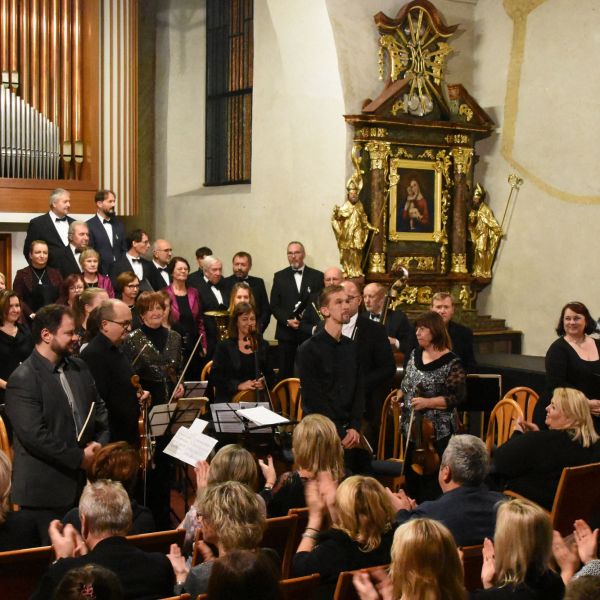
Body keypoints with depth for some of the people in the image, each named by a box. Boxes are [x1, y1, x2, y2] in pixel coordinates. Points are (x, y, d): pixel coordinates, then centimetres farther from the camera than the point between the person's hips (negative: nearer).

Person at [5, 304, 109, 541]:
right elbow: (34, 435, -20)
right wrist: (79, 458, -15)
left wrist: (100, 444, -2)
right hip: (45, 491, -6)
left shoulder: (79, 368, 11)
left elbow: (100, 409, 17)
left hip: (82, 484, 7)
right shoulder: (23, 379, -13)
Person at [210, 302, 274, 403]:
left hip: (258, 399, 3)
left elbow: (271, 375, 16)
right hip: (229, 400, -2)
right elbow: (215, 377, -2)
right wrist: (238, 385, -14)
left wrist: (264, 383, -6)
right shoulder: (224, 346, 3)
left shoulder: (263, 345, 12)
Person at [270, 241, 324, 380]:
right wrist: (287, 320, -11)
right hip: (286, 331, 1)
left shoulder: (317, 276, 5)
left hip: (310, 332, -1)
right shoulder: (279, 277, 8)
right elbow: (274, 306, 4)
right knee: (285, 372, 3)